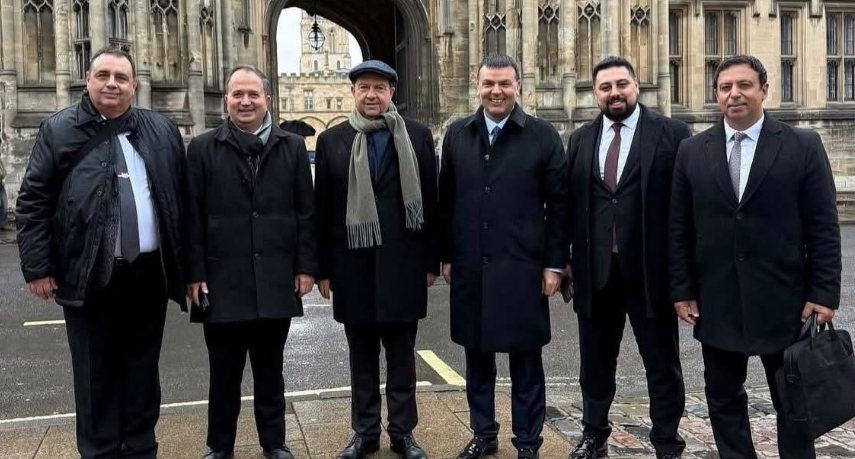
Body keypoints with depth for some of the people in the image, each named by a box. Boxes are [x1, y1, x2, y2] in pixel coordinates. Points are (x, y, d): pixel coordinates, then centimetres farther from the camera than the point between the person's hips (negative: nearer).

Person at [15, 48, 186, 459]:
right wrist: (37, 267, -6)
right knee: (96, 375, 6)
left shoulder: (162, 131, 7)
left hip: (149, 273, 3)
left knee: (143, 369, 13)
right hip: (90, 275, -2)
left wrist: (186, 264, 6)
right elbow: (32, 202, -1)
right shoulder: (59, 130, 0)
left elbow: (180, 200, 10)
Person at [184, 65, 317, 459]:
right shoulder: (203, 149, 3)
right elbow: (192, 217, 0)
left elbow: (305, 212, 5)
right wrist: (195, 274, -5)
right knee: (224, 372, 10)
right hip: (222, 280, -1)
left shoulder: (292, 147, 7)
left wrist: (306, 266, -1)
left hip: (276, 281, 1)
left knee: (270, 369, 14)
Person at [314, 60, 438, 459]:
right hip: (353, 265, 1)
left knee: (402, 355, 9)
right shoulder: (331, 141, 4)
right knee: (361, 356, 11)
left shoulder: (417, 137, 2)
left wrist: (431, 260, 0)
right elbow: (322, 209, 3)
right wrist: (322, 267, 1)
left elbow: (430, 201, 2)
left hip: (402, 263, -1)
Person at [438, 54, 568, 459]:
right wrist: (446, 256, 7)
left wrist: (554, 263, -6)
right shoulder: (457, 135, 6)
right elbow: (446, 201, 9)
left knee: (525, 360, 8)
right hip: (470, 267, 3)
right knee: (477, 357, 13)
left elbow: (558, 205, -3)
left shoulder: (543, 136, -2)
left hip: (522, 267, -3)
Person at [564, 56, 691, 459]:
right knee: (596, 359, 16)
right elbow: (569, 202, 8)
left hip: (651, 270, -3)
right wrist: (564, 258, 4)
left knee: (662, 363, 9)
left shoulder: (672, 134, -3)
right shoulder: (580, 139, 9)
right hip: (595, 270, 4)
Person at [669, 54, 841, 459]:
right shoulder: (692, 151, 4)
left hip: (783, 299, -2)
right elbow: (680, 229, 4)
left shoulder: (803, 146, -2)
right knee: (723, 398, 13)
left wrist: (824, 293, -8)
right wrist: (682, 289, 0)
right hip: (716, 301, 2)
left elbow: (823, 227, -3)